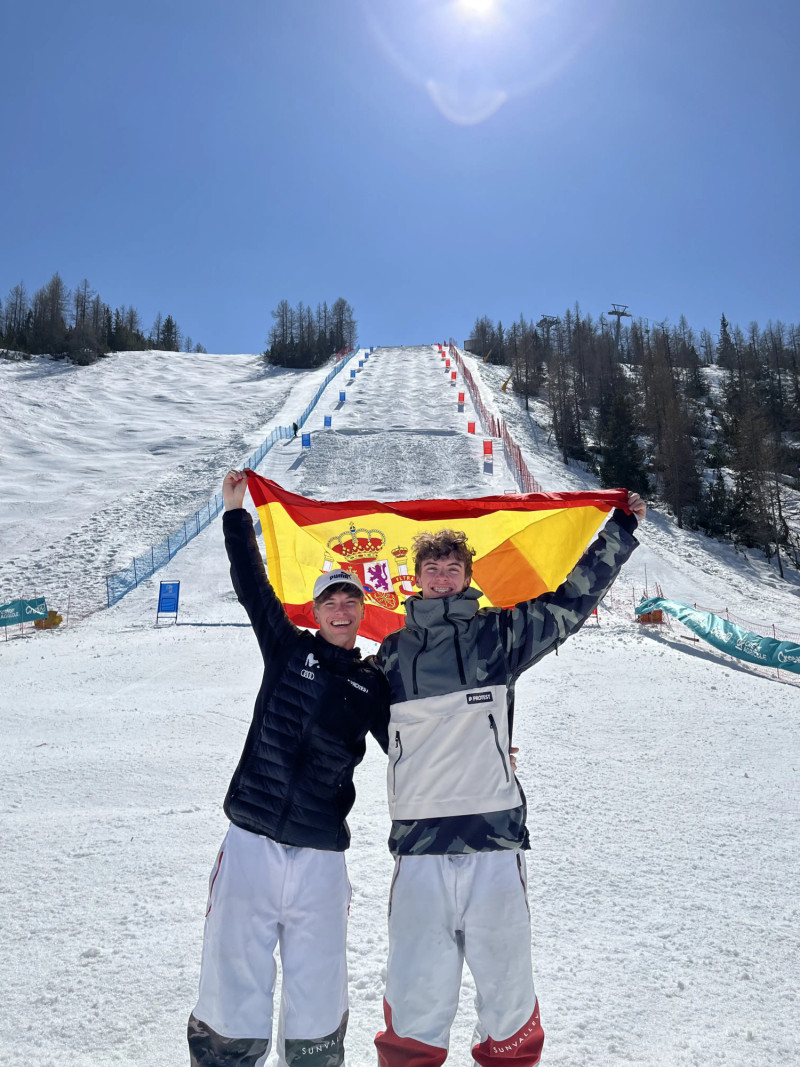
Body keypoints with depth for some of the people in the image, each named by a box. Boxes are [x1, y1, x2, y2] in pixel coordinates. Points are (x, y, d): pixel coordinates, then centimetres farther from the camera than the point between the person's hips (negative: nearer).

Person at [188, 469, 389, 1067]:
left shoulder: (372, 687, 7)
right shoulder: (288, 648, 6)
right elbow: (253, 587, 4)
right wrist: (237, 514, 2)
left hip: (320, 860, 1)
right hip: (250, 846, 0)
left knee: (317, 1010, 9)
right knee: (233, 1002, 3)